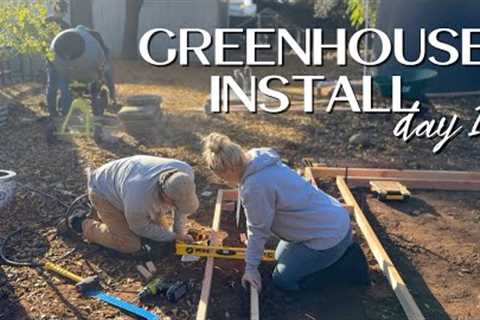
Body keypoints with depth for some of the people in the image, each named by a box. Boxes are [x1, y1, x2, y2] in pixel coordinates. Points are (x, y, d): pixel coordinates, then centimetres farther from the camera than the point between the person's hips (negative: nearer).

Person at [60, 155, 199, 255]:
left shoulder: (185, 172, -30)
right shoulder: (139, 198, -44)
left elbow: (183, 204, -8)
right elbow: (141, 227, -21)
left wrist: (179, 231, -6)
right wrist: (172, 237, -13)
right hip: (104, 191, -6)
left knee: (161, 228, 8)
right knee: (130, 245, -12)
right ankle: (83, 224, 7)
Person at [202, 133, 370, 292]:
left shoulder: (255, 186, -27)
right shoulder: (258, 161, 1)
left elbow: (258, 230, -15)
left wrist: (250, 267, -3)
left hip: (329, 235, -9)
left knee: (282, 280, 5)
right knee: (281, 256, 25)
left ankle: (345, 262, 5)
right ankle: (341, 250, 19)